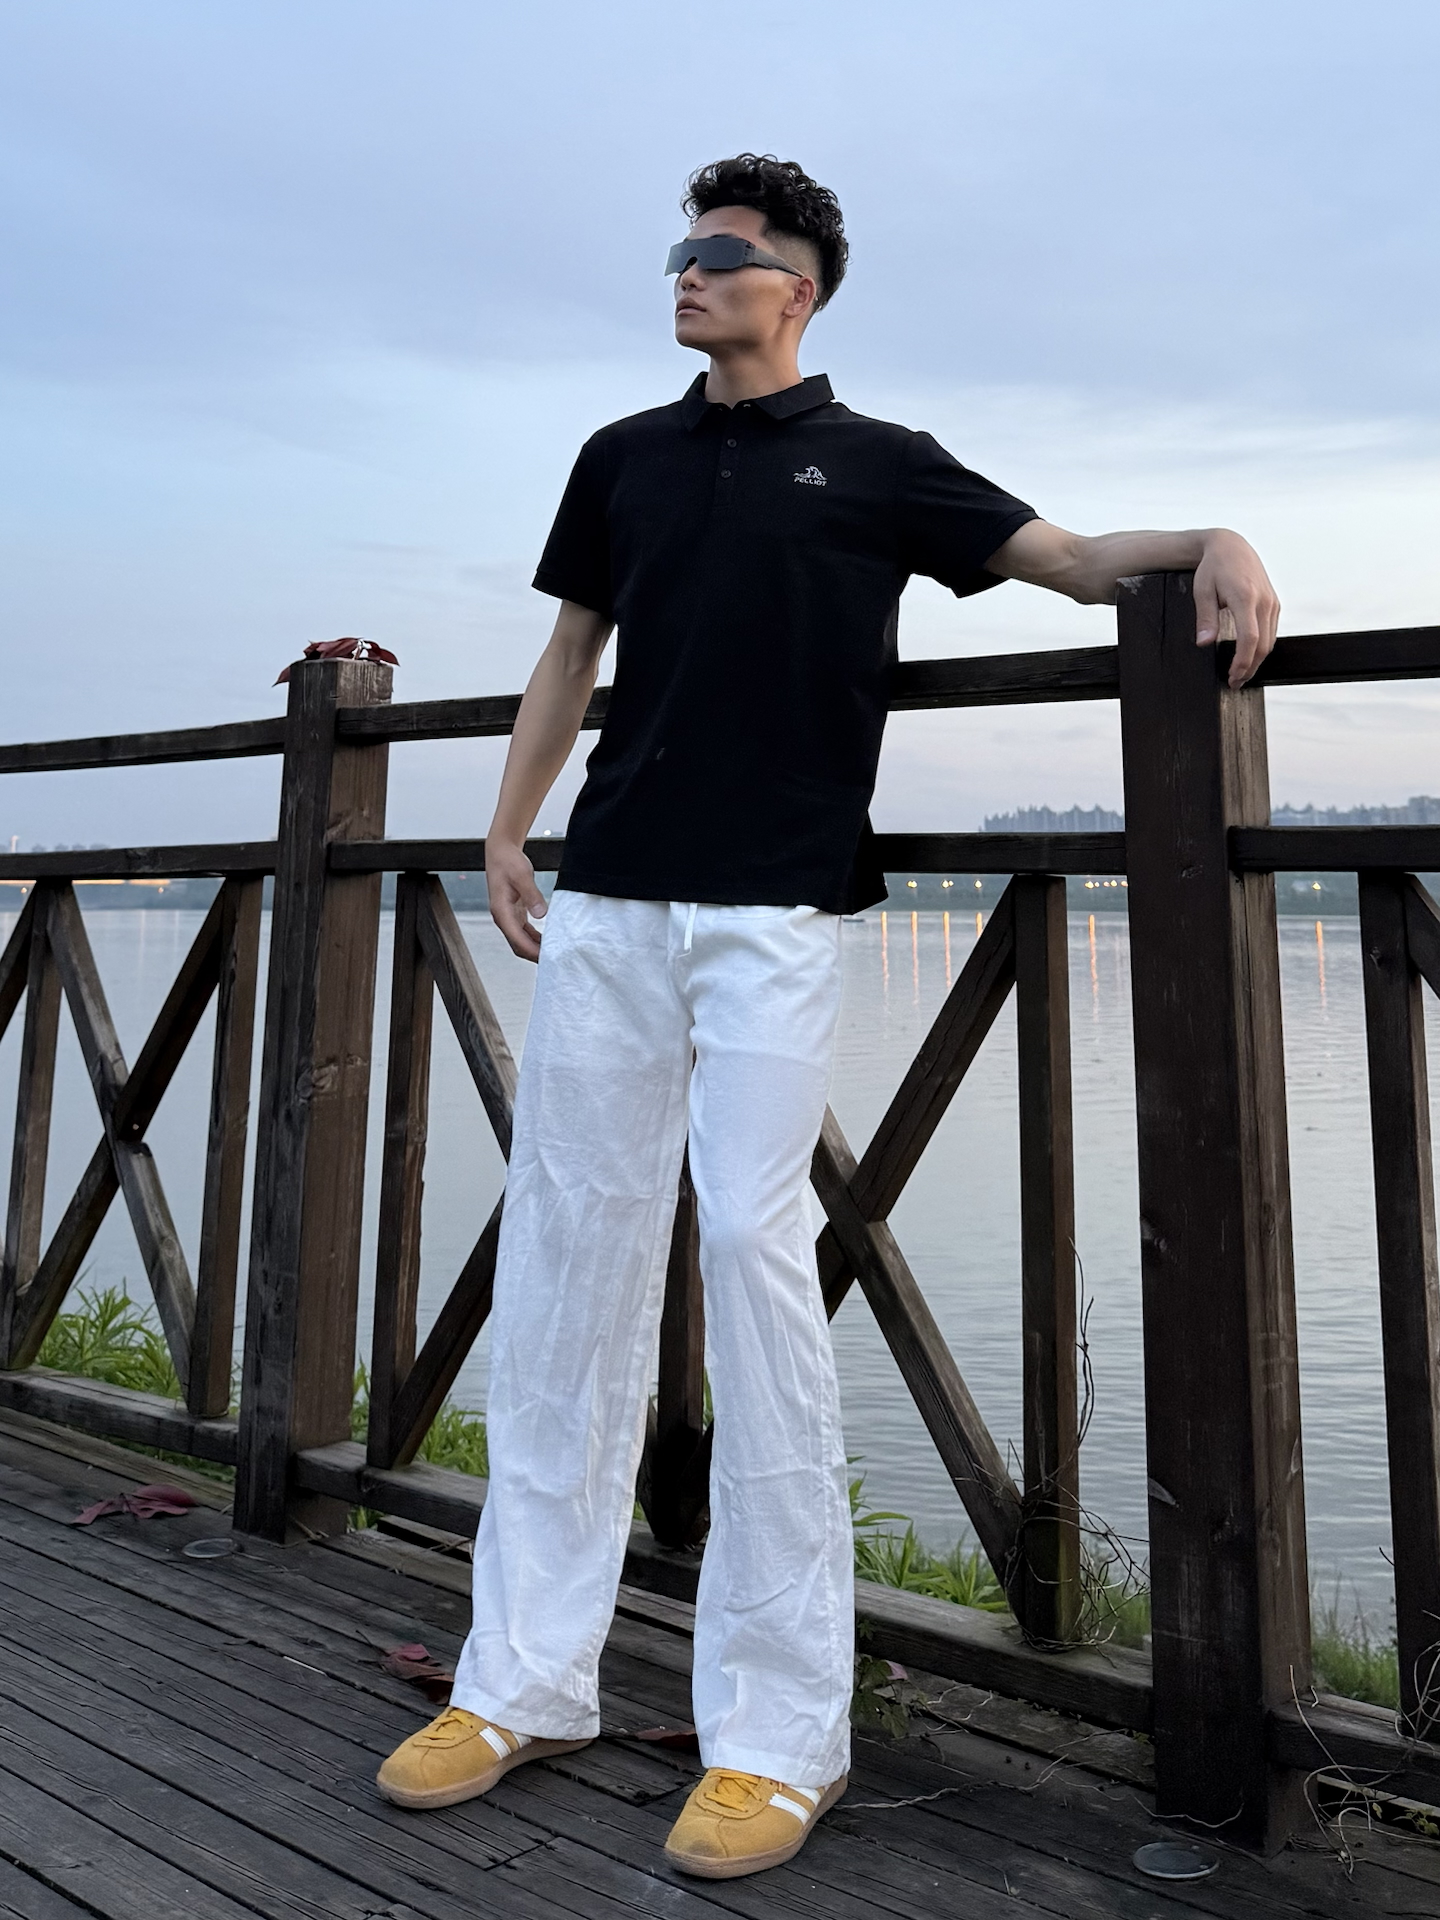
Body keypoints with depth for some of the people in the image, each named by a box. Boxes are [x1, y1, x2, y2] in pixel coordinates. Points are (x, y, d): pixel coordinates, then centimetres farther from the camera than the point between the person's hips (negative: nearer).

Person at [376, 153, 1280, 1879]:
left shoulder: (874, 464, 11)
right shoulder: (623, 458, 21)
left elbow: (1071, 557, 9)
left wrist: (1212, 540, -11)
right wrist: (506, 833, 14)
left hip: (773, 912, -4)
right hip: (607, 901, 4)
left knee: (753, 1251, -9)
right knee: (563, 1254, 2)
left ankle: (779, 1729, 5)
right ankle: (525, 1678, 16)